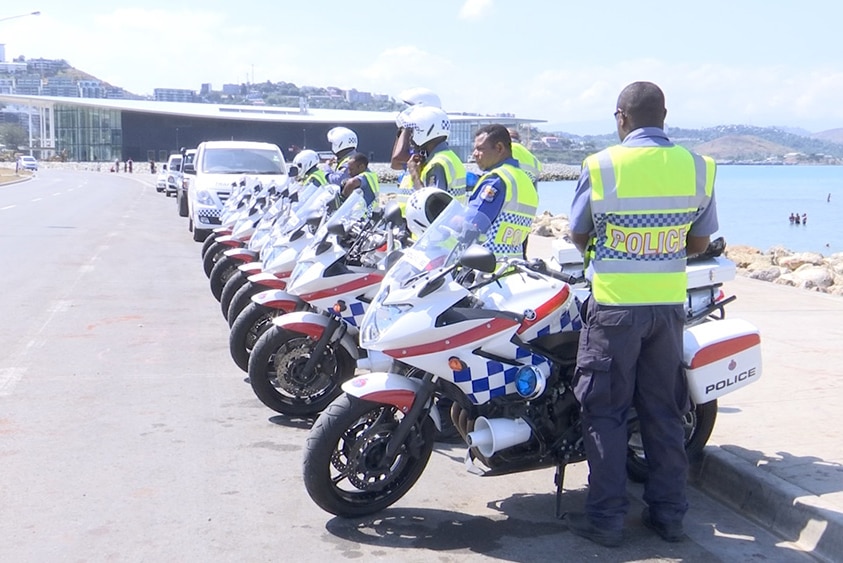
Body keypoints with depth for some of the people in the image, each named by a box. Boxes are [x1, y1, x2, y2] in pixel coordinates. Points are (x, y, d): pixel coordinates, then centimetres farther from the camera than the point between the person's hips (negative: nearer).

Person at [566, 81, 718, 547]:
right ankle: (669, 513, 21)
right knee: (663, 411, 13)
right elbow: (699, 243, 8)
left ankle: (606, 517, 9)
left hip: (614, 305, -4)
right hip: (669, 304, 4)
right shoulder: (697, 167, -1)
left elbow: (578, 236, 1)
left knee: (605, 410, 5)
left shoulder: (601, 166, -10)